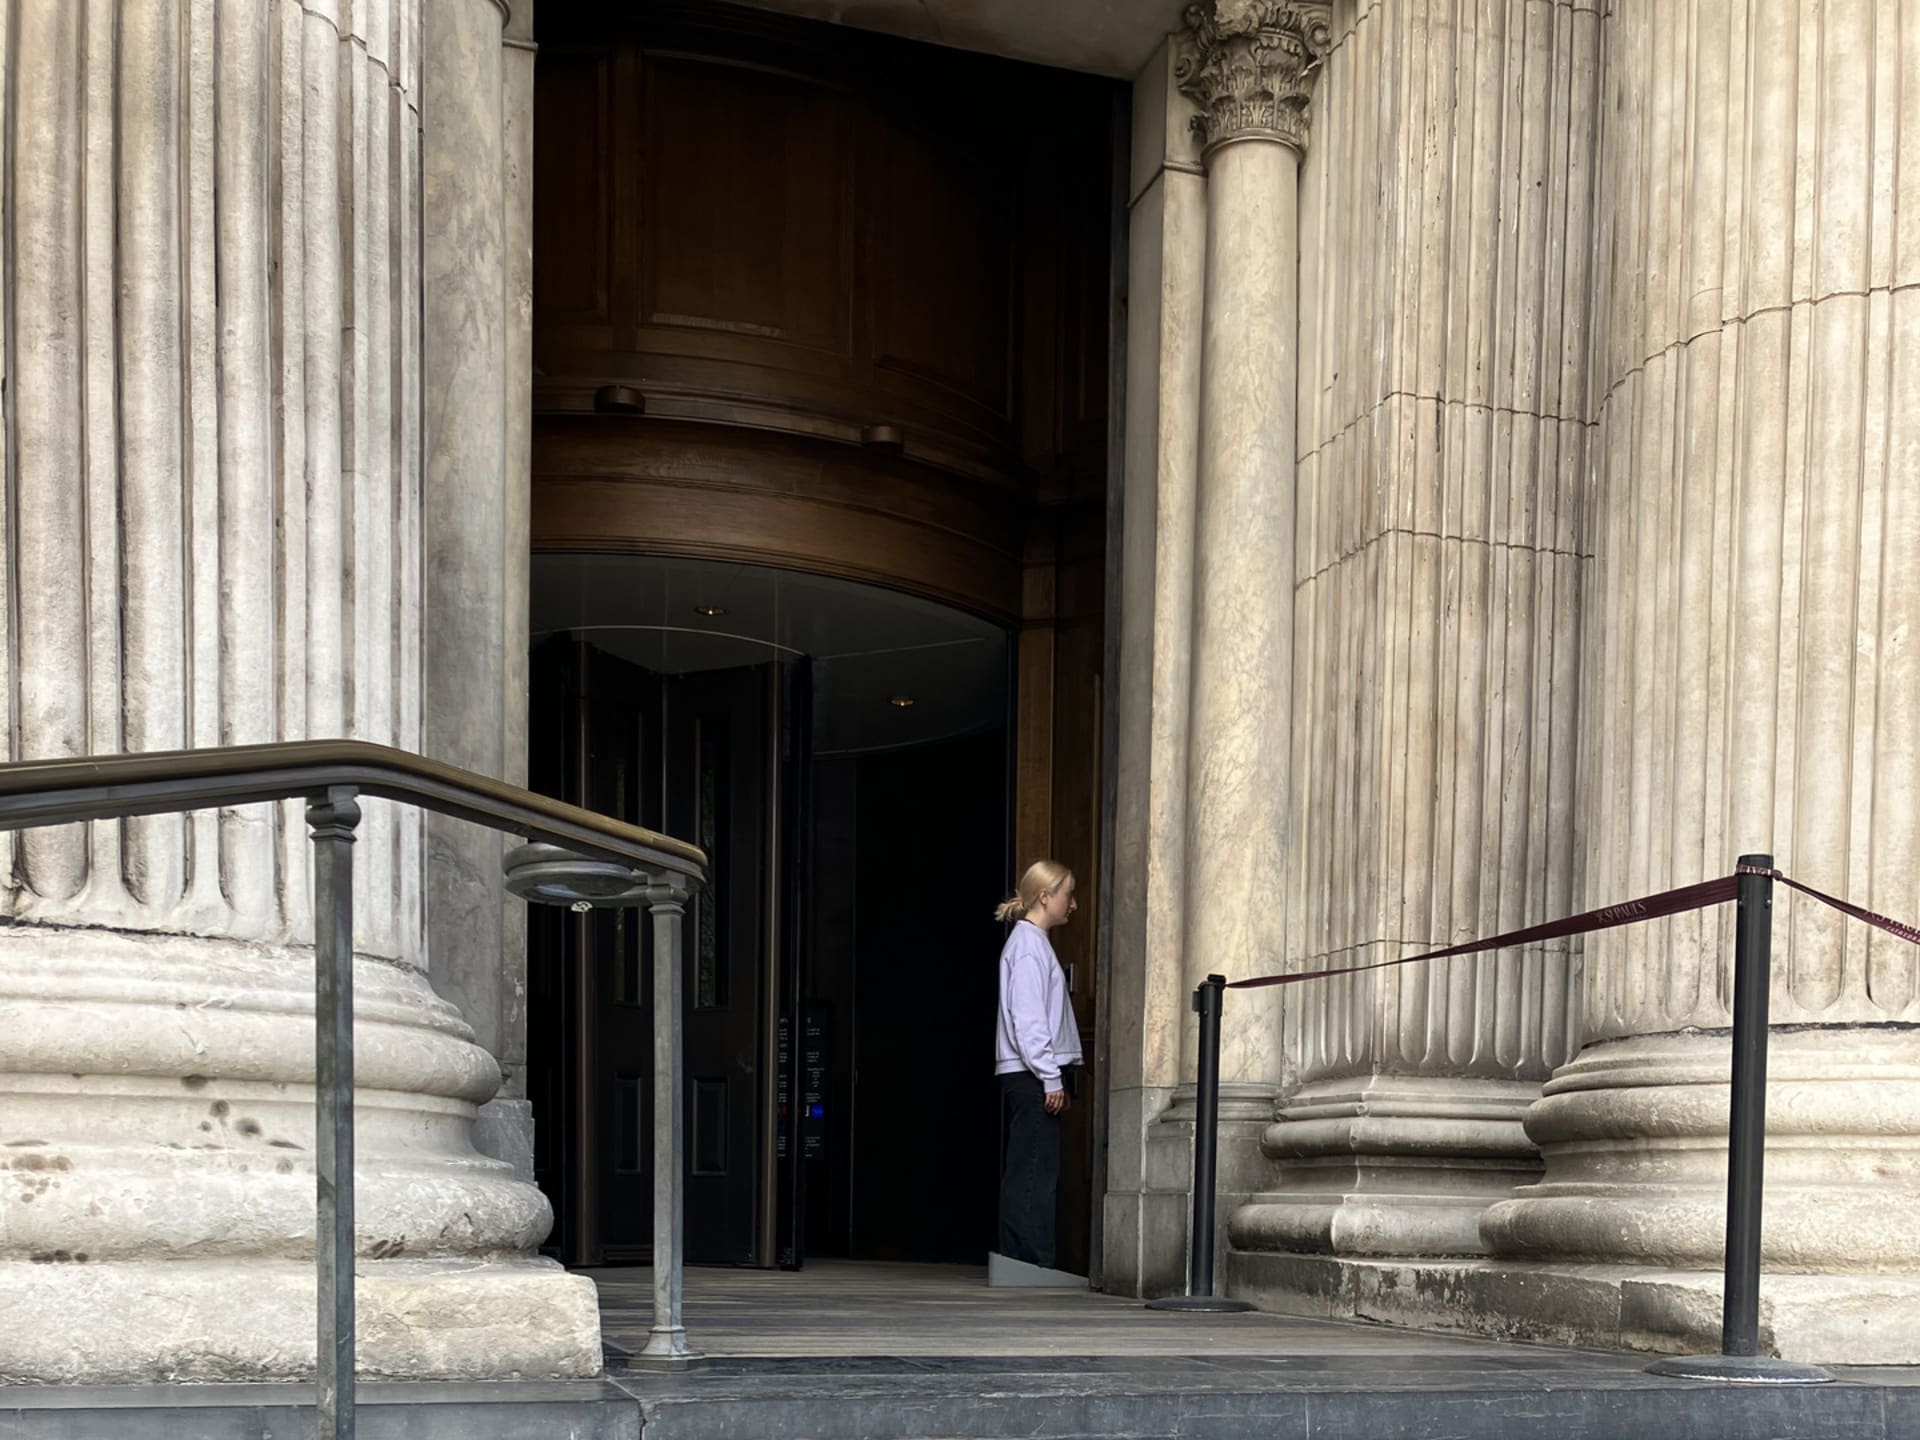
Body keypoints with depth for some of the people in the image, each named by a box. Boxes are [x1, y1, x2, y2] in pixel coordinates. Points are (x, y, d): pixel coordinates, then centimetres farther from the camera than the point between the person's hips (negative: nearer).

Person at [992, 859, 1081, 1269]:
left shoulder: (1035, 942, 20)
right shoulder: (1029, 944, -10)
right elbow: (1027, 1019, -17)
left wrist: (1059, 1078, 19)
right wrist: (1051, 1078, -18)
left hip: (1029, 1077, 10)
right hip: (1031, 1076, -10)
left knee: (1024, 1175, 9)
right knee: (1034, 1176, -10)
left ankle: (1019, 1264, 11)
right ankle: (1033, 1263, -10)